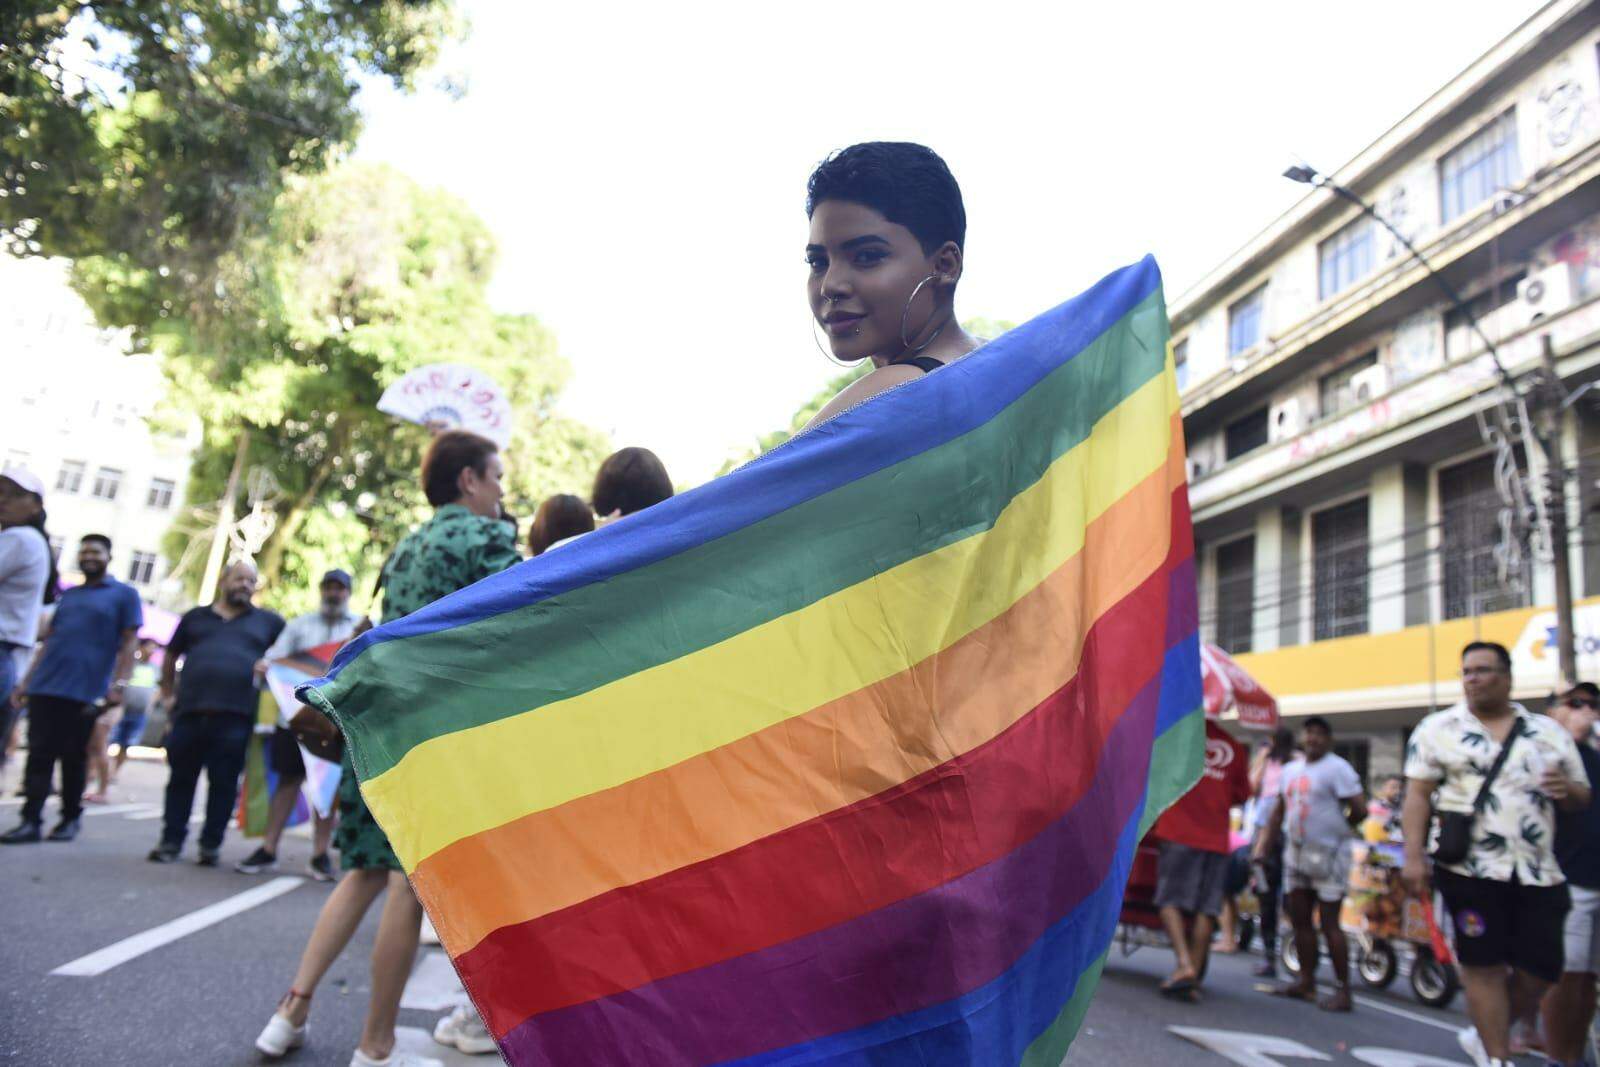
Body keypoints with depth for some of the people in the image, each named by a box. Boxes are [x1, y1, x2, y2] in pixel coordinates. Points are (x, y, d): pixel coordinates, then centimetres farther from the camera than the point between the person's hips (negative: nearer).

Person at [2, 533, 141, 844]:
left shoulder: (124, 594, 4)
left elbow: (128, 643, -3)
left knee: (74, 758, 3)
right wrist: (28, 679, 14)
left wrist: (119, 684, -14)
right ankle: (30, 821, 1)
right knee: (39, 755, 0)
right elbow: (48, 640, 21)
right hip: (44, 688, 4)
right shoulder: (68, 595, 19)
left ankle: (70, 818, 14)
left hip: (85, 693, -4)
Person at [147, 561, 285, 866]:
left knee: (224, 783, 2)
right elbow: (171, 656, 24)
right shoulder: (196, 617, 17)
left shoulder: (269, 622, 11)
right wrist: (167, 693, 16)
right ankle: (171, 841, 18)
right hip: (190, 712, 2)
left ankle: (211, 845, 13)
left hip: (236, 715, -2)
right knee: (181, 778, 8)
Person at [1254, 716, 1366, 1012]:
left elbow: (1360, 809, -15)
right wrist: (1264, 848, 14)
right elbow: (1278, 812, 18)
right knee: (1300, 919, 11)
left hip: (1328, 855, -8)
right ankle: (1306, 982, 21)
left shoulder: (1337, 768, -9)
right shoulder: (1291, 770, 13)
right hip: (1296, 853, 8)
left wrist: (1336, 830, -3)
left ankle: (1343, 991, 2)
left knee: (1329, 923, -5)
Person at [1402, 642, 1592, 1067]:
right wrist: (1413, 856, -11)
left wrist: (1567, 789, -8)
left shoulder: (1549, 732, 11)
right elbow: (1417, 795, -3)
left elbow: (1582, 797, 16)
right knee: (1484, 965, 1)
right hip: (1470, 869, -3)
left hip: (1539, 873, 4)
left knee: (1540, 968, 5)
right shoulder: (1438, 729, 1)